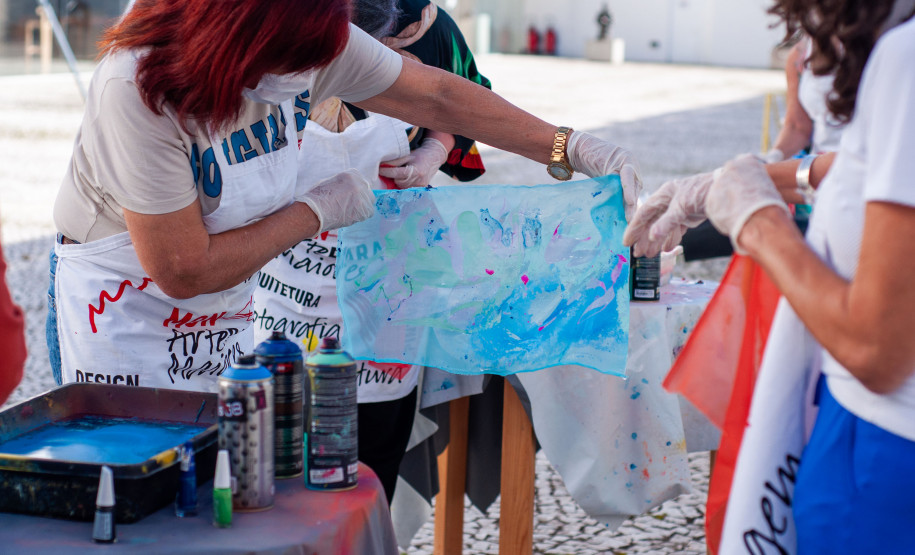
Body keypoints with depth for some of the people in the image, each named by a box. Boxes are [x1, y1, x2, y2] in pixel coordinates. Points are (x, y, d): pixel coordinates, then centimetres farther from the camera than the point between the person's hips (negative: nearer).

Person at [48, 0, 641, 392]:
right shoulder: (138, 88, -31)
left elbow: (436, 95, -4)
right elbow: (184, 269, -27)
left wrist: (570, 148, -6)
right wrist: (318, 211, -18)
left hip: (226, 320, 5)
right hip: (123, 322, -5)